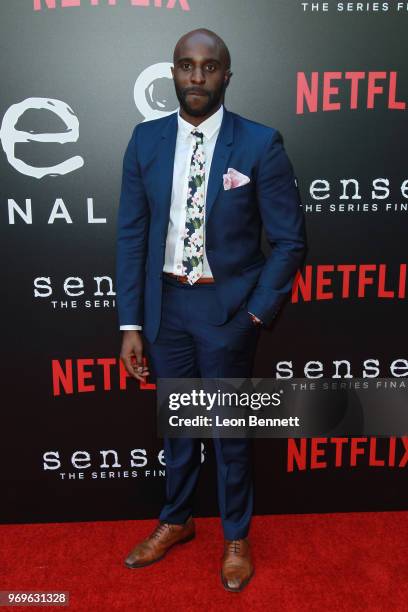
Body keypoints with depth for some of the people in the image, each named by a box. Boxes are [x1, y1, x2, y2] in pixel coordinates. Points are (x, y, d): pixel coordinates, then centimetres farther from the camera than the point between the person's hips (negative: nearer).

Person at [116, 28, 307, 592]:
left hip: (228, 306, -3)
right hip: (165, 302, 3)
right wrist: (131, 323, -2)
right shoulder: (145, 140, 0)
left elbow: (290, 239, -6)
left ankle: (236, 537, 37)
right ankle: (176, 521, 43)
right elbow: (131, 234, 1)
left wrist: (257, 315, -11)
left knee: (231, 428, 12)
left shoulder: (260, 144, -9)